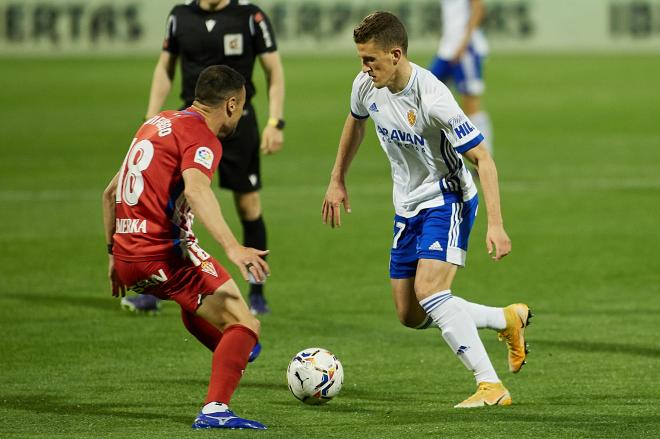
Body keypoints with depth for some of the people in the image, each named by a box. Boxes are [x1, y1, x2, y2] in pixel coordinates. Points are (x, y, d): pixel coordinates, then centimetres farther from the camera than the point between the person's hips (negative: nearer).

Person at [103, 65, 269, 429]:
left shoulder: (156, 123, 20)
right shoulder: (201, 136, -8)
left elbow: (111, 193, 26)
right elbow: (195, 190, -29)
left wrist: (114, 255, 32)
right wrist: (233, 248, -38)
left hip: (127, 259, 9)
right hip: (164, 255, -9)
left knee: (193, 300, 37)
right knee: (245, 325, -9)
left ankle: (232, 357, 56)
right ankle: (215, 409, -25)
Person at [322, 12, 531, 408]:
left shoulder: (432, 99, -29)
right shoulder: (367, 87, -7)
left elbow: (482, 159, -25)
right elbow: (356, 122, 18)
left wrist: (496, 224, -31)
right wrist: (337, 180, 22)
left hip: (448, 200, -8)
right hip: (408, 207, 8)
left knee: (428, 290, -27)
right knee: (411, 316, 7)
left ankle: (491, 386, -23)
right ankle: (509, 319, 25)